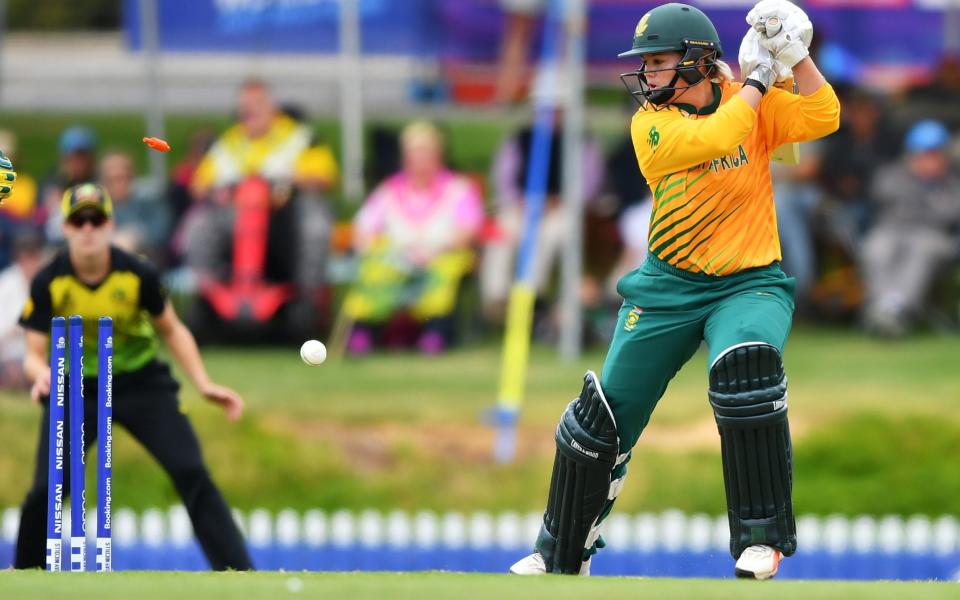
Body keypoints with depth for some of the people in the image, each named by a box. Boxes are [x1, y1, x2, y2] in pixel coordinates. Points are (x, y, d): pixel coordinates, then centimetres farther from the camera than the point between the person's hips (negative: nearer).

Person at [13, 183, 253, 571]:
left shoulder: (137, 274, -16)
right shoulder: (48, 283, -17)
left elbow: (172, 331, 0)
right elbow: (34, 354, -14)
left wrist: (204, 384, -9)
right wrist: (42, 374, -38)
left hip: (142, 383, 0)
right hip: (75, 389, 0)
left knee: (191, 473, -14)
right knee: (47, 489, -12)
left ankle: (240, 576, -13)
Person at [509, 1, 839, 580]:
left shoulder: (754, 103, -1)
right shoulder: (651, 123, -5)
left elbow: (823, 118, -16)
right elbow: (716, 137, -22)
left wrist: (794, 54, -23)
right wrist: (758, 80, -14)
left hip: (750, 283, -2)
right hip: (669, 287, 2)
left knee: (746, 368, -33)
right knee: (604, 414, 4)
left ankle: (764, 535, -23)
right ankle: (560, 554, 24)